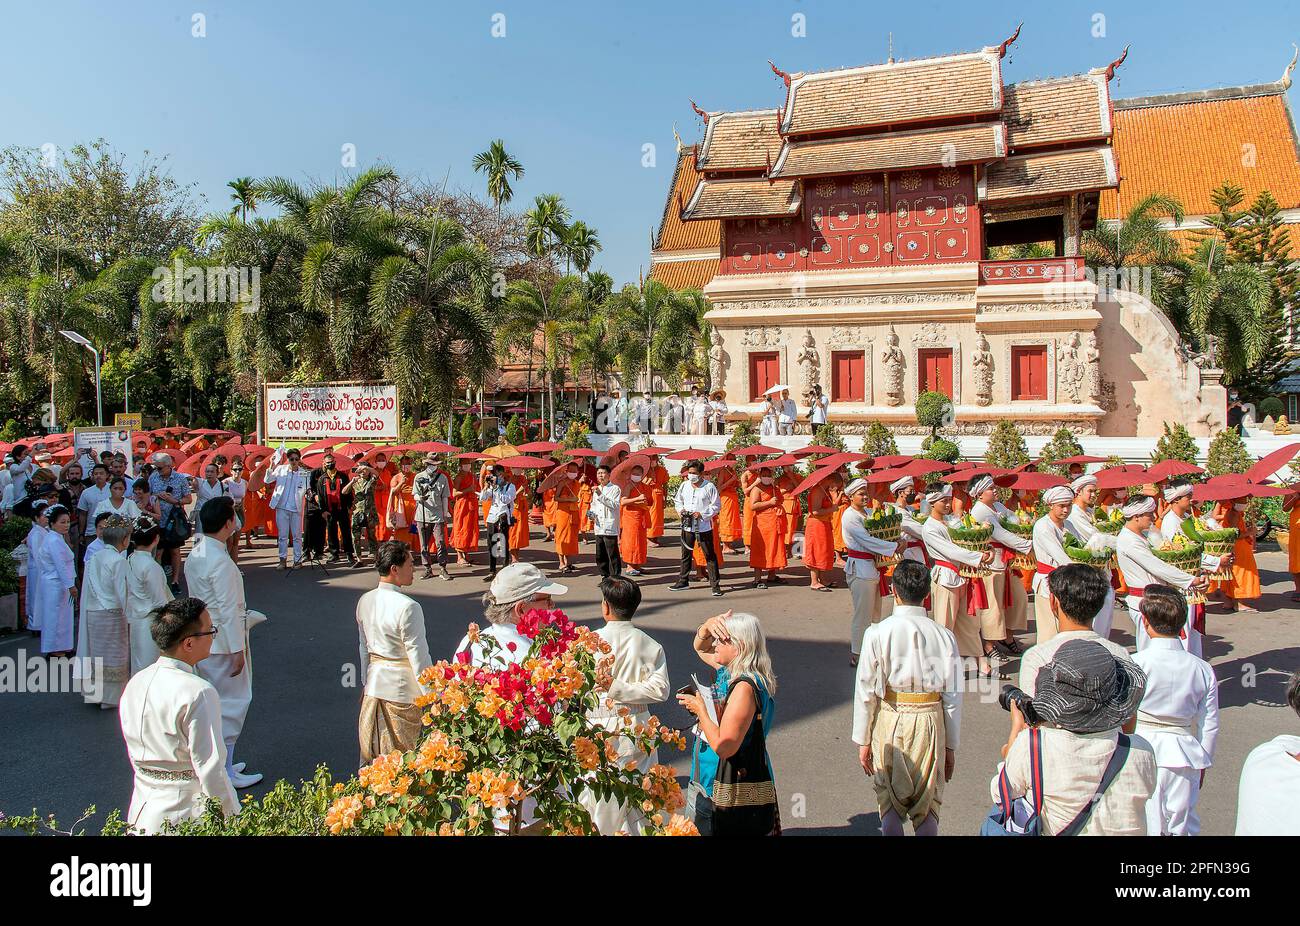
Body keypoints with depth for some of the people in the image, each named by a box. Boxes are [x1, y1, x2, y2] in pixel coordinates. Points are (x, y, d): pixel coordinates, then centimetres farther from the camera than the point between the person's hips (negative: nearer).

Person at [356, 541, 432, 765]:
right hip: (402, 689, -7)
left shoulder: (365, 601, 0)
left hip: (374, 686, 7)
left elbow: (364, 647, 11)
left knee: (372, 757, 20)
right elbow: (419, 656, -19)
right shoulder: (408, 607, -22)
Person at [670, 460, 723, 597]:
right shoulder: (684, 485, 6)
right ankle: (683, 581, 27)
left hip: (704, 526, -4)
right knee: (686, 554, 14)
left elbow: (716, 506, -5)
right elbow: (678, 501, 20)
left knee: (710, 555, -1)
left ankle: (715, 584, 3)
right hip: (687, 525, 5)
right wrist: (680, 510, -1)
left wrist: (702, 514, -15)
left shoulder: (709, 487, -8)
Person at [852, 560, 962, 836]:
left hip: (890, 719, -1)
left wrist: (863, 740, 3)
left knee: (889, 800, 15)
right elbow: (953, 696, -2)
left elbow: (866, 690, -7)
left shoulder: (877, 633, -10)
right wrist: (951, 746, 9)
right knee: (927, 803, 15)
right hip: (930, 720, 1)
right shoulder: (943, 635, -5)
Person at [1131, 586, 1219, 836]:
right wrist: (1203, 764, 19)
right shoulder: (1202, 669, -3)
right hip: (1184, 754, 3)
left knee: (1148, 825, 7)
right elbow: (1210, 725, 5)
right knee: (1184, 825, 18)